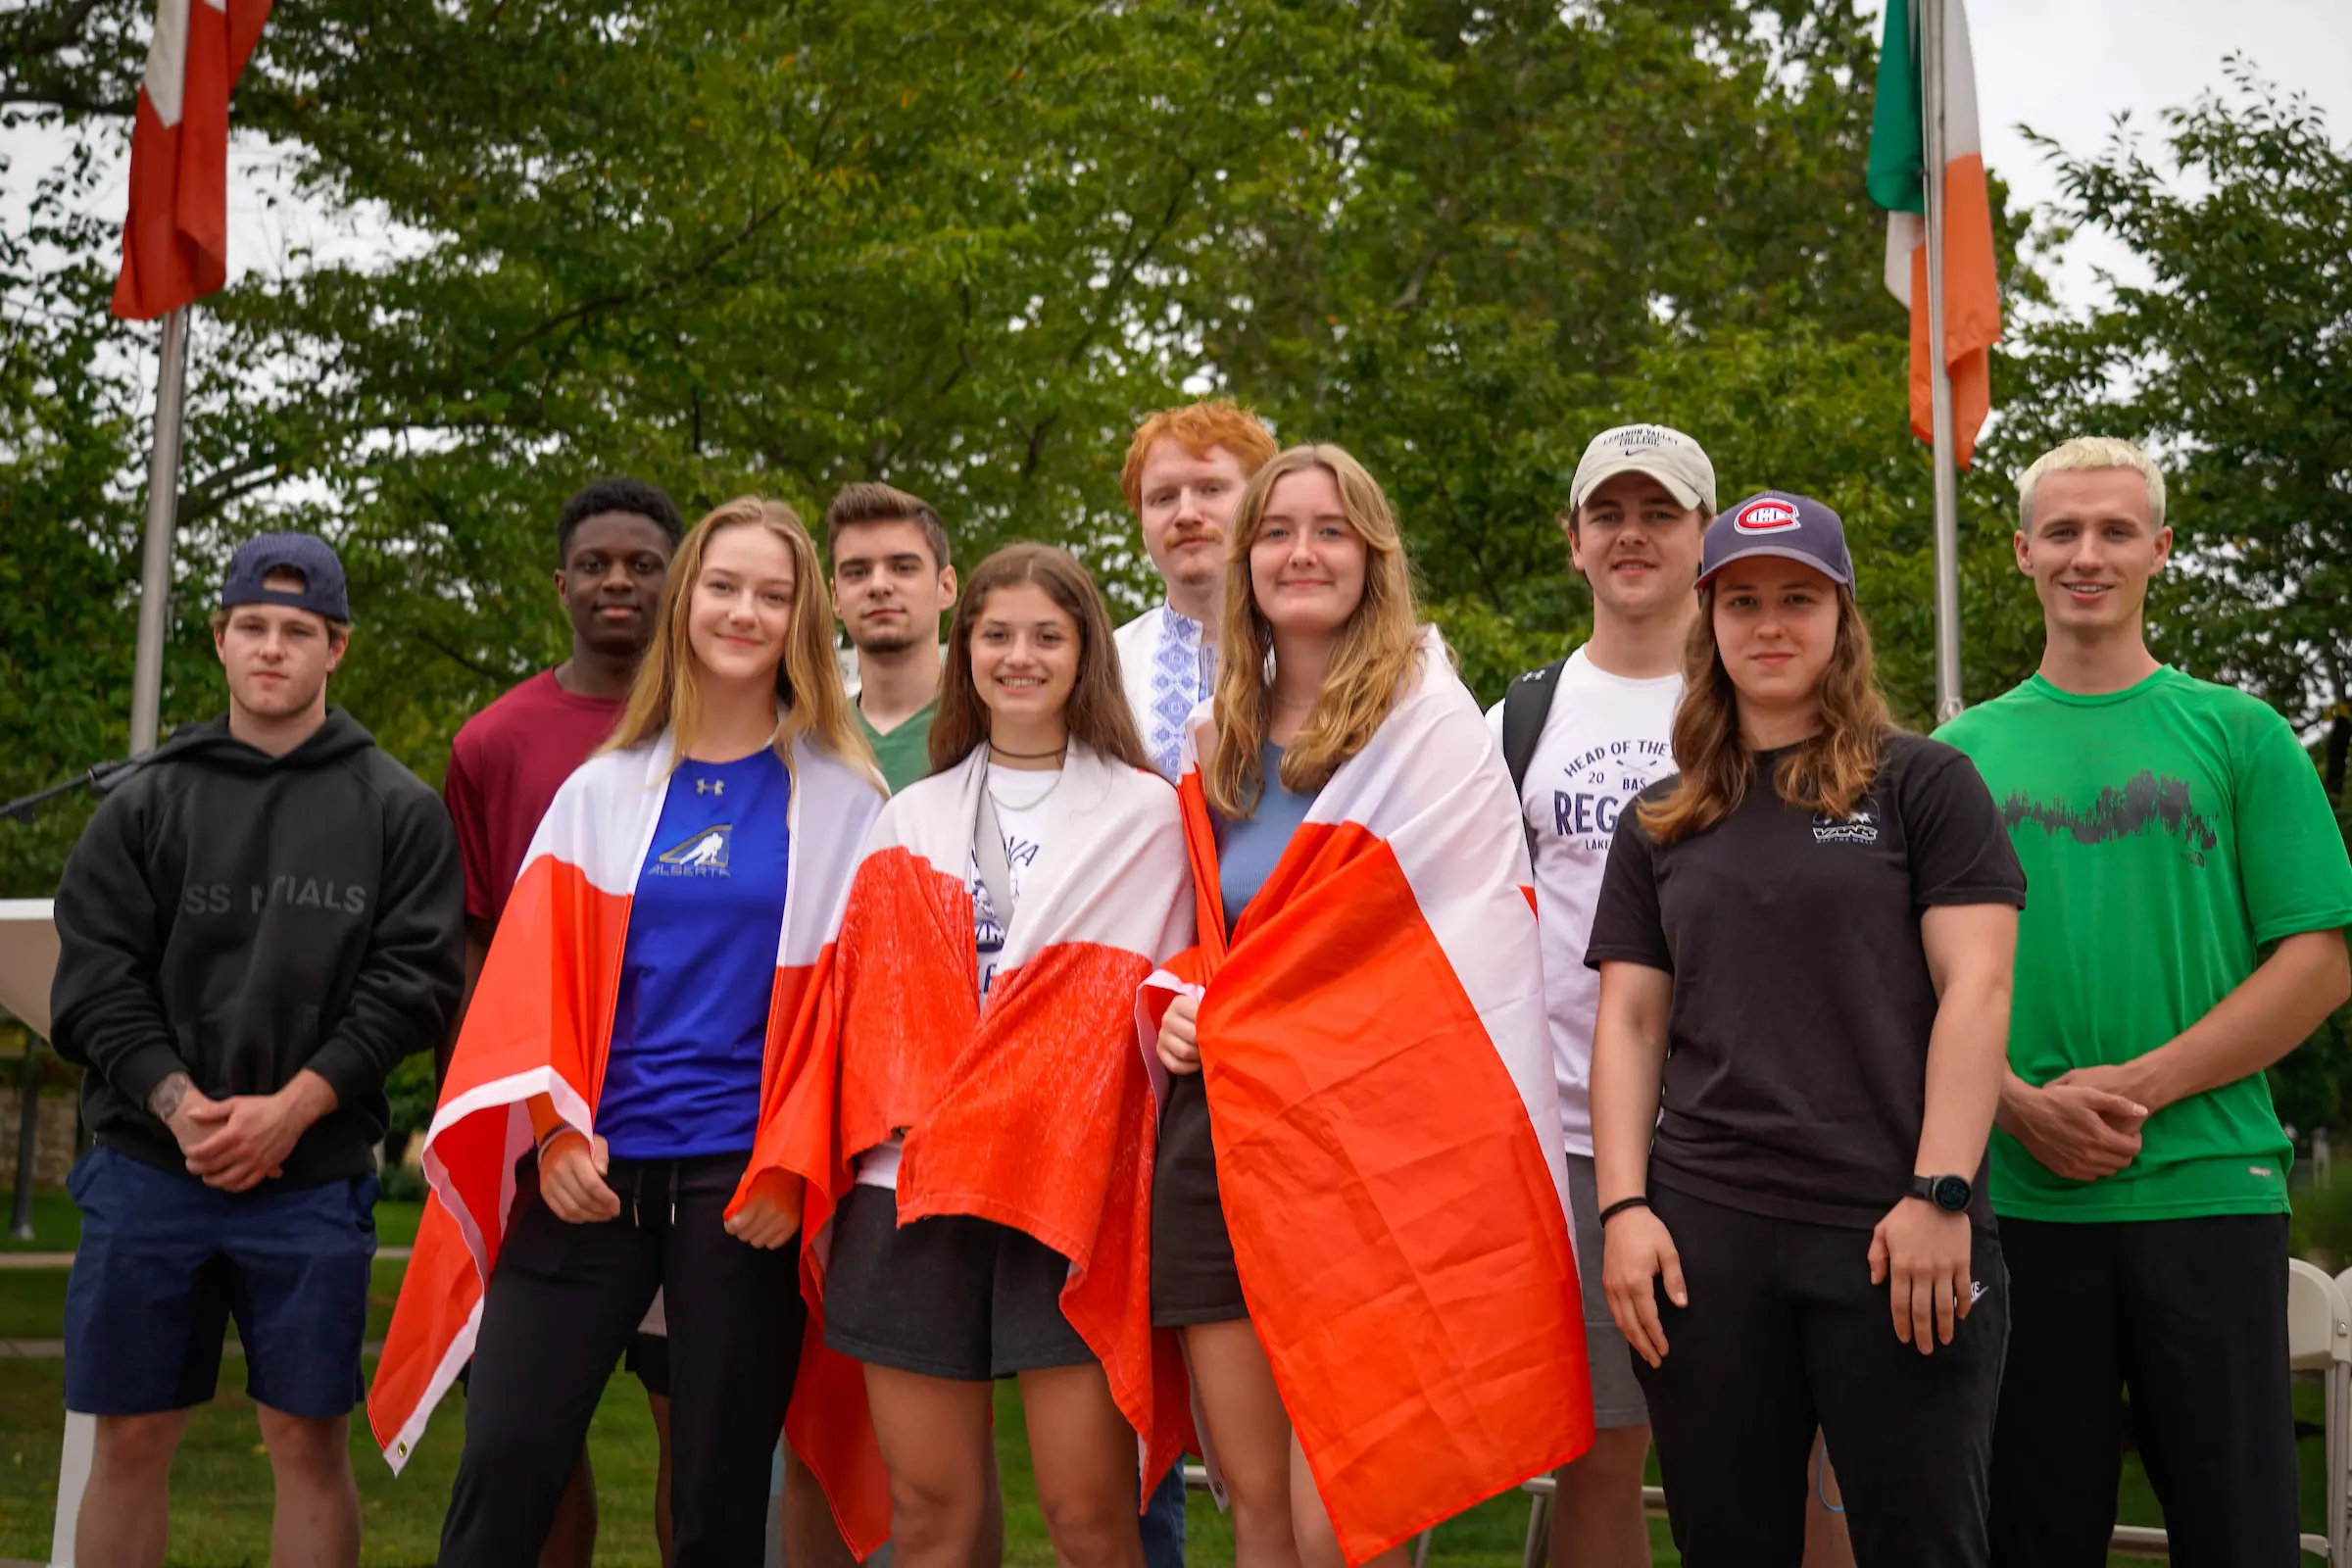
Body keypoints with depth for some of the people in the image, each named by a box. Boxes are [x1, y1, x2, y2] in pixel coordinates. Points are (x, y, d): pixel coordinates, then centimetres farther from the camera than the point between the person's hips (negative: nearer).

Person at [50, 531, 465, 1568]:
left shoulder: (398, 809, 5)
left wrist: (292, 1107, -13)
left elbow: (413, 980, -2)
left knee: (308, 1440, 2)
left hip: (313, 1173, -1)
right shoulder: (146, 803, 9)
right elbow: (94, 981, 3)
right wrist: (176, 1103, -12)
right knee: (129, 1441, 6)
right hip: (147, 1166, 2)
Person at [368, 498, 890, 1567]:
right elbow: (534, 971, 6)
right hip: (591, 1168, 2)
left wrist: (790, 1166, -8)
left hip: (743, 1185, -1)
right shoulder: (604, 789, 11)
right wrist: (554, 1128, -7)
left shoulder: (840, 799, 5)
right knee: (505, 1459, -6)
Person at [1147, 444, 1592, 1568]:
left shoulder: (1428, 720, -1)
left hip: (1364, 1136, -5)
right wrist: (1174, 1007, 3)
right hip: (1218, 1134, 5)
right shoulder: (1217, 740, 16)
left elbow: (1468, 937, -9)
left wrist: (1236, 1012, -9)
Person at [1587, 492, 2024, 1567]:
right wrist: (1623, 1207, 0)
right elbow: (1629, 1022, 11)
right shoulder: (1660, 826, 15)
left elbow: (1975, 988, -3)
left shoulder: (1923, 785, 5)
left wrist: (1940, 1194, -12)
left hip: (1895, 1234, -3)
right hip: (1704, 1234, 3)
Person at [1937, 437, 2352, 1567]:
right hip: (2018, 1196, 1)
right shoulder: (1962, 753, 10)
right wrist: (2022, 1105, -10)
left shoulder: (2238, 735, 6)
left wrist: (2140, 1086, -11)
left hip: (2209, 1189, -1)